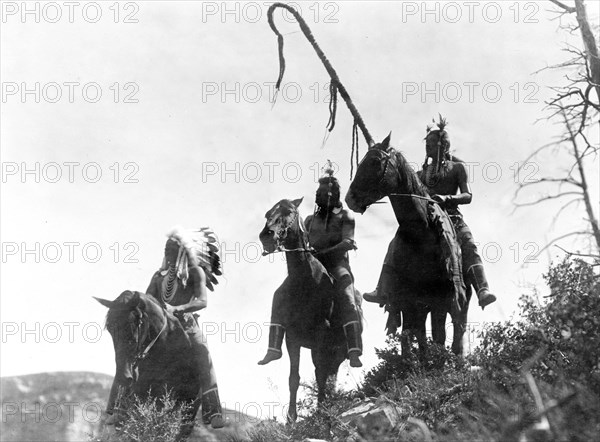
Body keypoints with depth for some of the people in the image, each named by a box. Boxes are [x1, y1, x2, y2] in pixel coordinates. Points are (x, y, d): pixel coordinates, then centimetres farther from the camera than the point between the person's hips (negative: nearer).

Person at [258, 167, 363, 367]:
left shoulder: (345, 216, 10)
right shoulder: (310, 220, 25)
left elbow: (347, 242, -5)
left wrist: (324, 252, -21)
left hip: (336, 263, -5)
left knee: (346, 298, -33)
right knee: (281, 295, -17)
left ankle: (354, 351, -43)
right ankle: (274, 348, -20)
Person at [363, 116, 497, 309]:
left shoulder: (457, 167, 11)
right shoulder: (422, 173, 22)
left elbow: (467, 196, -2)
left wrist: (446, 198, -20)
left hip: (451, 217, -3)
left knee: (469, 246, -31)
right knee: (396, 245, -18)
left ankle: (483, 290, -45)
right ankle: (383, 291, -23)